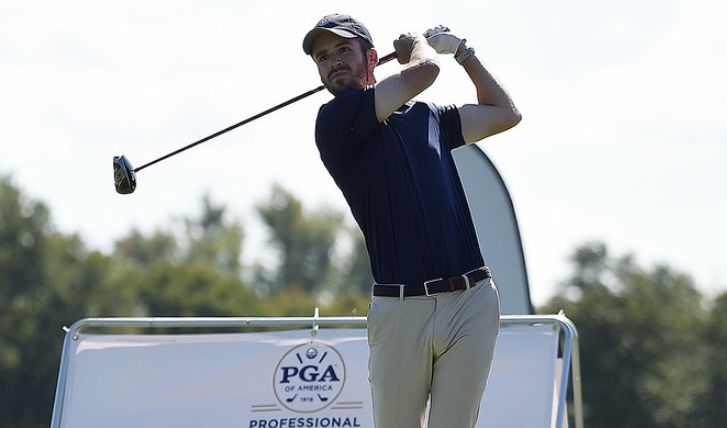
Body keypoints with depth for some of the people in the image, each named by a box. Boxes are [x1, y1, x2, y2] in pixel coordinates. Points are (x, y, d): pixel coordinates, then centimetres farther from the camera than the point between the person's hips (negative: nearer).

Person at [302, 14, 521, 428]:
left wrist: (462, 50, 30)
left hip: (471, 302, 3)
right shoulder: (336, 121, 0)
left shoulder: (428, 116, 19)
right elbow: (425, 70, -6)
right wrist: (417, 45, 16)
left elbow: (505, 113, 30)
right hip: (400, 310, -3)